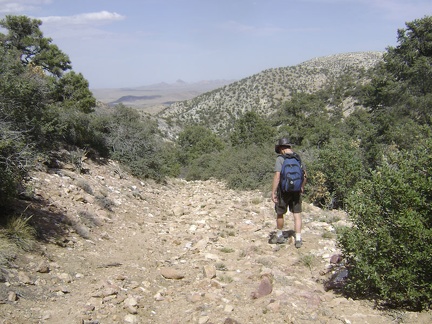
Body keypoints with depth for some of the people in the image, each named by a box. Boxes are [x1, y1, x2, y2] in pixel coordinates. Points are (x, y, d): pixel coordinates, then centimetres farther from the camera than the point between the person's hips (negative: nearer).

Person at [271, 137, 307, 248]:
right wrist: (302, 187, 28)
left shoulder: (280, 158, -13)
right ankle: (298, 239, 2)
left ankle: (279, 236, 29)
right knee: (297, 215, 7)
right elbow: (305, 175, 13)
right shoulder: (298, 157, 4)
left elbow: (277, 176, -21)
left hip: (284, 190, -4)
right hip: (296, 190, 4)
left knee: (280, 213, 14)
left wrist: (273, 192, -18)